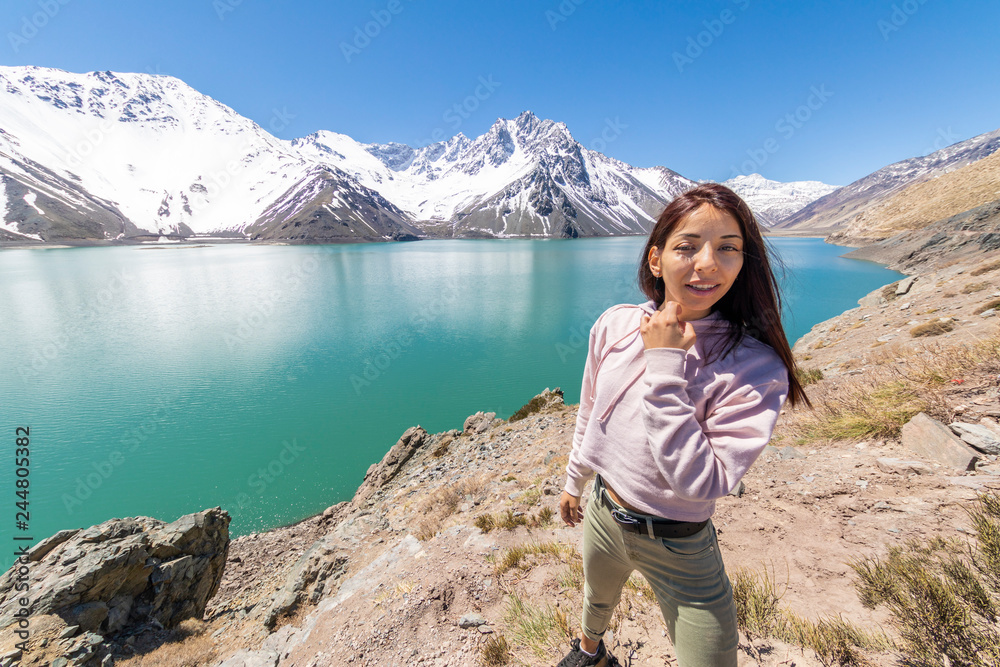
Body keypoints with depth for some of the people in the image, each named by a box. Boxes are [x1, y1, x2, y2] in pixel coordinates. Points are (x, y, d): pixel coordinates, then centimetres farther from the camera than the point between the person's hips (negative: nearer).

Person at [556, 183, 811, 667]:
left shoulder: (757, 369, -25)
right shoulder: (614, 325, -14)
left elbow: (701, 484, -30)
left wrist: (666, 368, -34)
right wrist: (573, 480, 12)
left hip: (680, 550, -3)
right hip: (601, 514, 4)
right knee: (597, 601, 33)